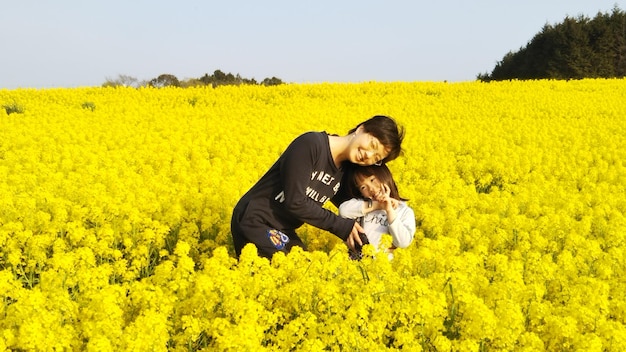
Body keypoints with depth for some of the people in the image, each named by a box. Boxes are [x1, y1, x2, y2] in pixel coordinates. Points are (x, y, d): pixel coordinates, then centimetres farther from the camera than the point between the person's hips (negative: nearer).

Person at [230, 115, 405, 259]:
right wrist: (342, 226, -16)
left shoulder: (347, 170, 1)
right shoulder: (310, 144, -21)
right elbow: (295, 201, -23)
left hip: (283, 231, 8)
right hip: (255, 222, -8)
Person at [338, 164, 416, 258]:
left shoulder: (405, 211, 8)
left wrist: (389, 210, -6)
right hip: (353, 259, 3)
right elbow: (343, 210, -5)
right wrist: (376, 205, -2)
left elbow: (403, 242, -5)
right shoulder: (362, 203, 15)